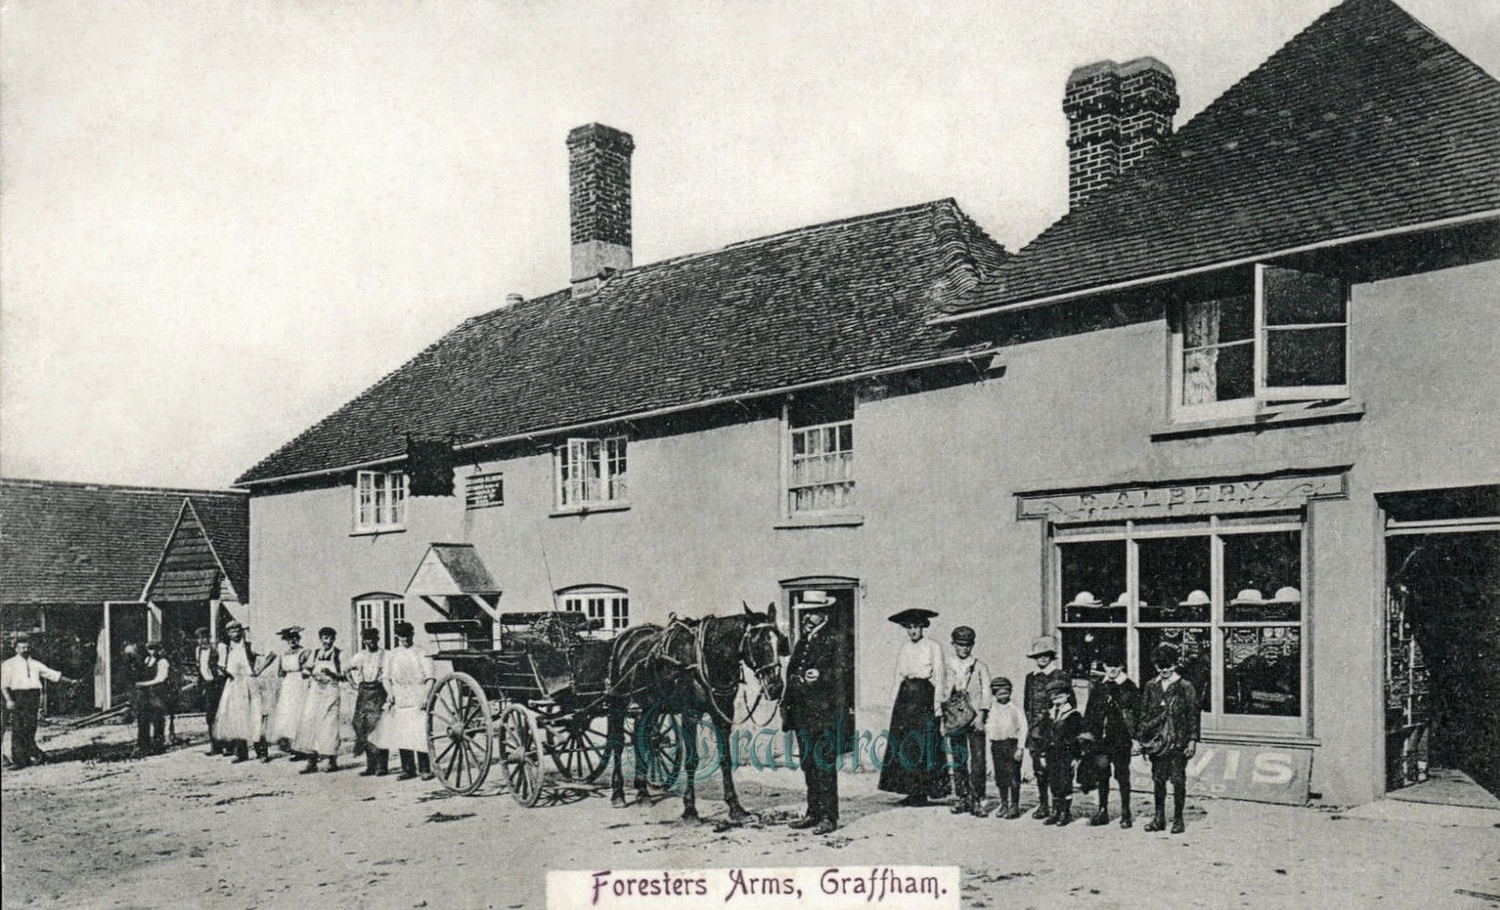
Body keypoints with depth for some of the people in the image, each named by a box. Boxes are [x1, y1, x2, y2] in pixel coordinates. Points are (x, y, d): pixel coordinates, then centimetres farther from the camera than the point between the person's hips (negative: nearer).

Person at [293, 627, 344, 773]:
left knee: (328, 725, -6)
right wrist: (311, 673, -9)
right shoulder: (315, 653, 13)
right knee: (309, 722, -5)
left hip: (330, 691, -3)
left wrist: (330, 673, -17)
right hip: (315, 691, 3)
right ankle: (311, 762, -1)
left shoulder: (339, 654, 4)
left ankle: (332, 761, 4)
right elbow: (304, 671, 13)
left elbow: (343, 676, 0)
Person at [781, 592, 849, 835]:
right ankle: (813, 813, 20)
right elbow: (792, 676, 20)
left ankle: (829, 817, 0)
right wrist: (787, 706, 18)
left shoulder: (831, 642, -6)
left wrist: (820, 675, -28)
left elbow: (838, 673, -12)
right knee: (808, 765, 12)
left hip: (823, 713, -7)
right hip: (802, 713, 7)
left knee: (824, 766, -5)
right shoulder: (801, 642, 16)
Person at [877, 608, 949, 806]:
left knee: (923, 744, -6)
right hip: (905, 695, 5)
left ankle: (922, 792, -1)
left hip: (925, 694, -5)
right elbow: (898, 678, 14)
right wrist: (894, 704, 8)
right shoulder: (903, 650, 14)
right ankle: (910, 791, 5)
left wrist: (937, 703, -8)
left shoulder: (933, 647, 0)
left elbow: (939, 677, -2)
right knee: (903, 743, 0)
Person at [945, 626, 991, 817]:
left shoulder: (980, 667, 8)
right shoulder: (948, 667, 12)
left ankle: (977, 800, -6)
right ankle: (961, 798, 10)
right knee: (958, 760, 3)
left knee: (978, 760, -9)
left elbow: (986, 692, 1)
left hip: (974, 719, -2)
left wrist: (981, 715, -12)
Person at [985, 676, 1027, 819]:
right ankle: (1004, 804, 20)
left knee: (1013, 777, -3)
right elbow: (987, 727, 13)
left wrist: (1020, 747, -10)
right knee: (1000, 777, 8)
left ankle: (1015, 806, 6)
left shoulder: (1015, 708, -3)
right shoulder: (992, 709, 7)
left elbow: (1023, 728, -5)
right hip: (996, 745, 4)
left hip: (1012, 744, -3)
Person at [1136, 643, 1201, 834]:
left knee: (1178, 780, 1)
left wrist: (1192, 740, -6)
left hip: (1178, 742, -3)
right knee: (1158, 779, 8)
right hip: (1157, 740, 4)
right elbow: (1144, 714, 13)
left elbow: (1193, 716, -2)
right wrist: (1142, 737, 8)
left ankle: (1178, 820, 11)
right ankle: (1159, 818, 17)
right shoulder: (1151, 687, 9)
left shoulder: (1185, 687, -2)